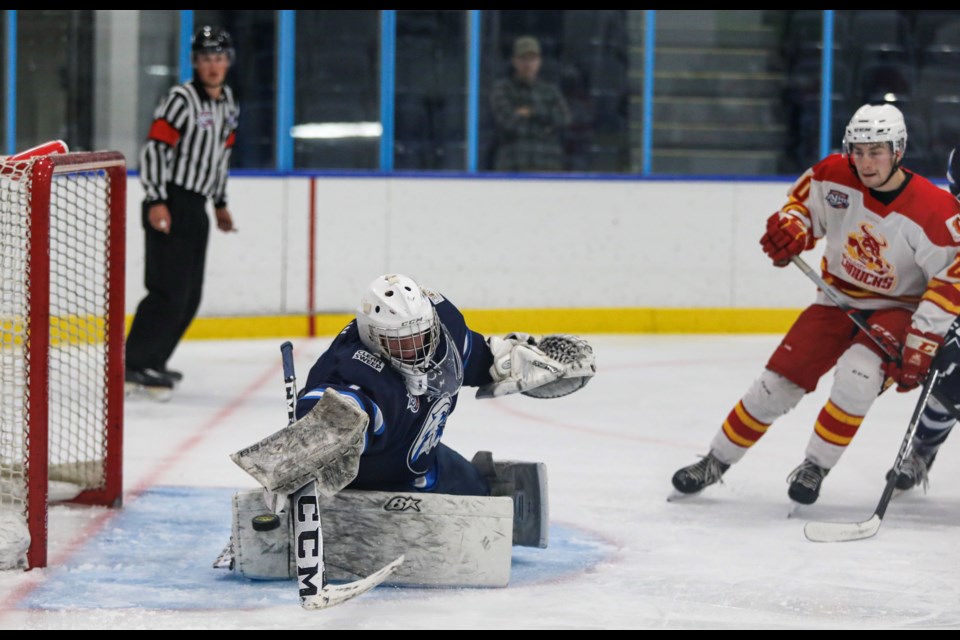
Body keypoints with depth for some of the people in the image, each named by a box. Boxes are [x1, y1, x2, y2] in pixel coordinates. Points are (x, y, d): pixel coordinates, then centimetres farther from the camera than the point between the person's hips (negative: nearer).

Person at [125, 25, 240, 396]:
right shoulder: (181, 99, -13)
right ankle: (133, 366, -12)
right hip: (169, 204, -9)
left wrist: (220, 203, 24)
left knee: (190, 296, 10)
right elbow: (154, 147, -17)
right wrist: (156, 201, -24)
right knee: (170, 291, -15)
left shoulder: (229, 105, 12)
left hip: (196, 208, 9)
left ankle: (151, 362, 19)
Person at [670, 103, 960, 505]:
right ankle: (716, 462, 15)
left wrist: (921, 344, -24)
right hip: (839, 299, 4)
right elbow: (803, 200, 8)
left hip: (896, 310, -4)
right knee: (778, 383, -3)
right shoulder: (835, 175, -13)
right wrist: (790, 227, -16)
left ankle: (816, 467, -12)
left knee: (858, 374, -32)